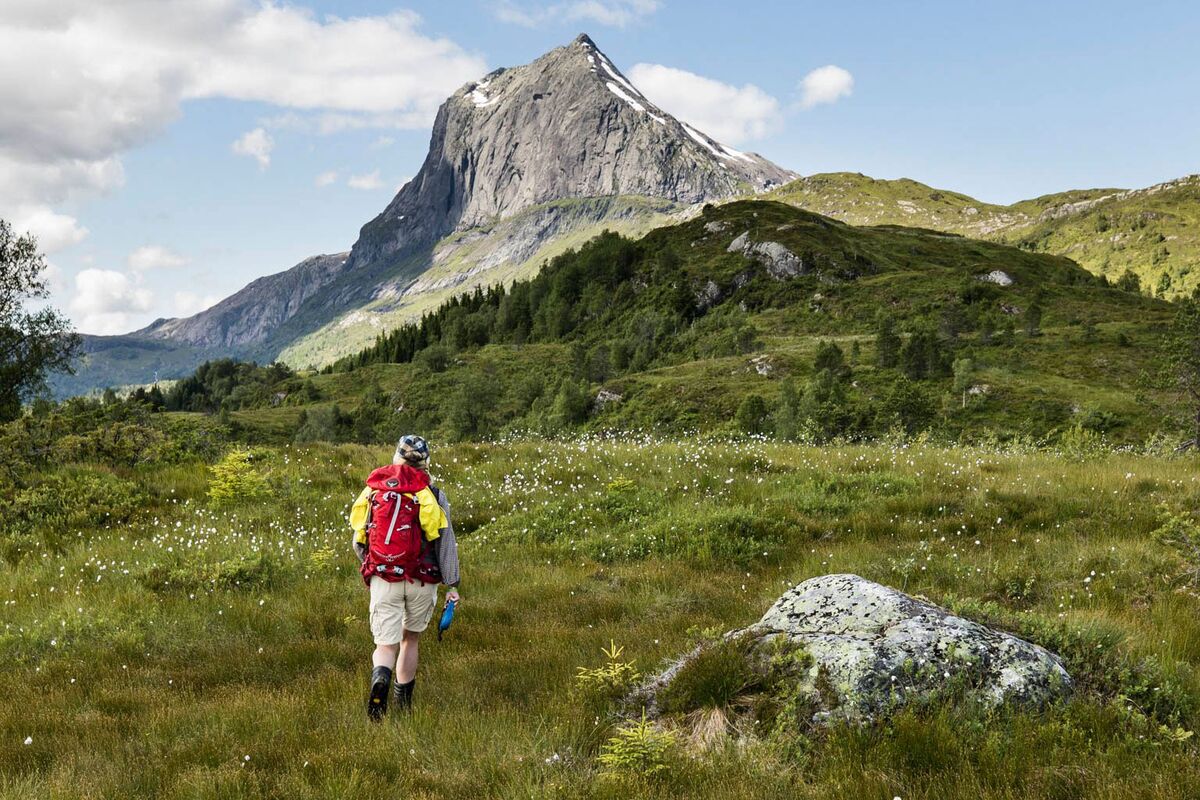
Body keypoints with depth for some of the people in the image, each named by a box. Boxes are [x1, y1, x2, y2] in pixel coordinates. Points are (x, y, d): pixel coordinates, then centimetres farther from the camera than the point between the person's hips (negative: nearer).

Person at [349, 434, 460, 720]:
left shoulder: (371, 491, 4)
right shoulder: (431, 495, -3)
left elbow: (358, 540, 10)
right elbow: (445, 542, -5)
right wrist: (452, 584, 0)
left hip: (382, 579, 0)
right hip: (421, 580, 0)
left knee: (386, 644, 2)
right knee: (410, 638, 19)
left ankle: (380, 679, -31)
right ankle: (403, 704, 27)